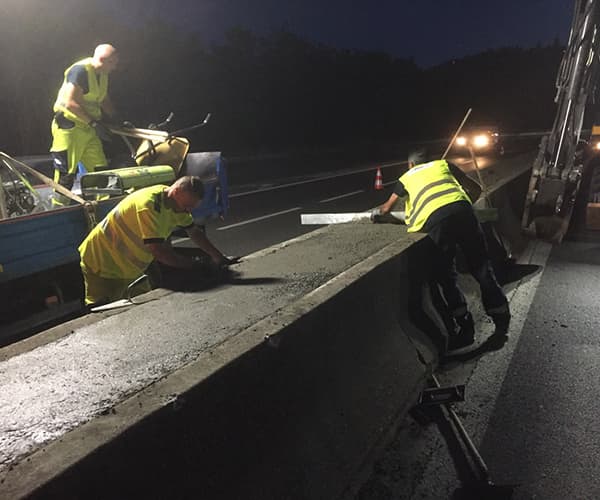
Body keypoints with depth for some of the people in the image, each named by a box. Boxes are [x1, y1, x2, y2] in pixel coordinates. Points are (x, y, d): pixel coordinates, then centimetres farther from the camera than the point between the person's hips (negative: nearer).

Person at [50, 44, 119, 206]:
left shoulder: (103, 75, 10)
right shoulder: (80, 70, -16)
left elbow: (104, 101, 20)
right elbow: (71, 103, -22)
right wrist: (95, 123, -22)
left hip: (88, 129, 8)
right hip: (69, 127, -8)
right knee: (66, 173, -6)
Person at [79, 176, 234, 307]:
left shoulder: (176, 202, -6)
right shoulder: (149, 205, -33)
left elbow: (194, 232, 5)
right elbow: (157, 250, -35)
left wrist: (219, 258, 0)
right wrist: (191, 264, -26)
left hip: (128, 266, 8)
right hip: (101, 263, -7)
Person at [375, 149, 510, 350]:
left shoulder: (405, 178, 30)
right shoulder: (442, 164, 32)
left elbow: (386, 208, 40)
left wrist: (379, 211, 62)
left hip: (435, 218, -2)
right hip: (461, 207, 3)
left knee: (446, 274, 8)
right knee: (481, 266, 10)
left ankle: (466, 328, 7)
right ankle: (502, 322, 17)